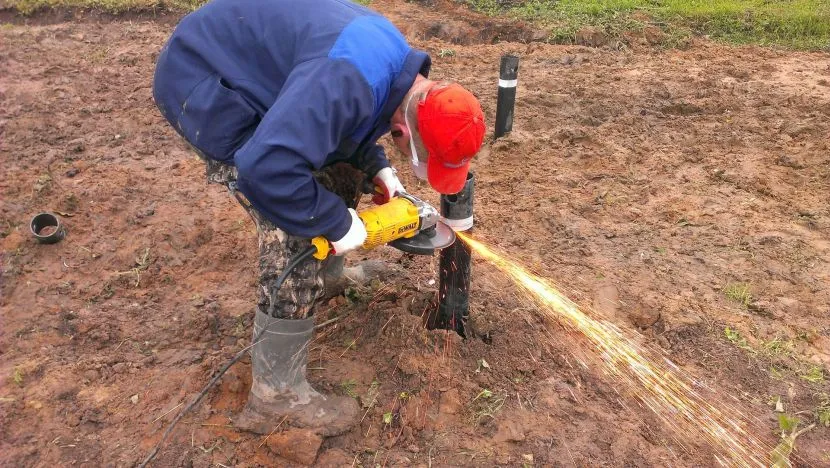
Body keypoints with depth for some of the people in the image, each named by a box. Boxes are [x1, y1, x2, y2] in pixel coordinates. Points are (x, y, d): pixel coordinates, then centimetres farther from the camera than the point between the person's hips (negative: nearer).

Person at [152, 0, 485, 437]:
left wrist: (378, 168, 1)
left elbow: (346, 121, 16)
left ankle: (329, 274, 40)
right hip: (204, 83, -10)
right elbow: (268, 168, -41)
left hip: (252, 72, 10)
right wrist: (337, 222, -26)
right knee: (294, 236, -15)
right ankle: (276, 395, -1)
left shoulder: (394, 60, -1)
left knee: (341, 167, 16)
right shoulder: (354, 79, -35)